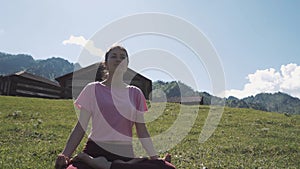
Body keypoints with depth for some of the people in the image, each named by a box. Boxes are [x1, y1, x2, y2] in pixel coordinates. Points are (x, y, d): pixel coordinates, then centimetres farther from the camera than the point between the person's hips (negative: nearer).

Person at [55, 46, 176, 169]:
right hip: (95, 151, -3)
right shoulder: (93, 89, 4)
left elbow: (142, 131, 10)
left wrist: (155, 157, 1)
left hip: (125, 155, 4)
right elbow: (81, 127, 3)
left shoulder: (135, 93, 9)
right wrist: (65, 155, -9)